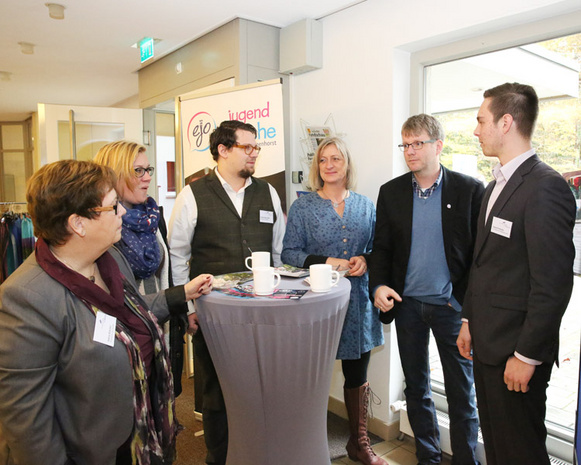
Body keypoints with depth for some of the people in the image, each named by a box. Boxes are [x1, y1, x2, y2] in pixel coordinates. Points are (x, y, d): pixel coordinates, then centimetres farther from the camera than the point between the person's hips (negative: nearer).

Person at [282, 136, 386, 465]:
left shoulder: (366, 205, 7)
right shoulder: (303, 207, -1)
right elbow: (289, 253, -5)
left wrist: (364, 260, -10)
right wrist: (327, 262, -16)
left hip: (357, 302, 3)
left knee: (358, 375, 13)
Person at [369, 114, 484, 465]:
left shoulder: (470, 190, -5)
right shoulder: (391, 192, 4)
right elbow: (382, 247, 6)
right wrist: (378, 285, -9)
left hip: (452, 305, -3)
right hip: (407, 304, 3)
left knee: (461, 393, 9)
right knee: (416, 388, 17)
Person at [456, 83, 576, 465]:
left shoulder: (546, 187, -18)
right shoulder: (497, 185, 12)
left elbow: (553, 282, -21)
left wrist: (526, 355, -18)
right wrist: (469, 321, 16)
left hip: (516, 350, -8)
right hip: (487, 344, 9)